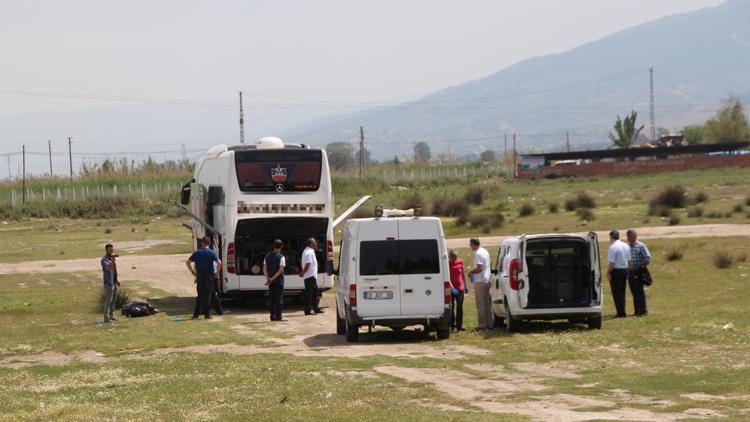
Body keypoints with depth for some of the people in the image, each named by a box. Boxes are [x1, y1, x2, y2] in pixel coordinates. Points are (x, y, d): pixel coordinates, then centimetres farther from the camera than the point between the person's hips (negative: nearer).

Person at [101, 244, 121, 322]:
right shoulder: (104, 259, -14)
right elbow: (109, 269, -30)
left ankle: (111, 315, 22)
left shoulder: (112, 258, 13)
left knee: (113, 300, 13)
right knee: (108, 300, -7)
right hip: (108, 282, -9)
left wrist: (116, 280, 20)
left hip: (114, 282, 9)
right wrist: (113, 259, -37)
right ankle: (106, 317, -4)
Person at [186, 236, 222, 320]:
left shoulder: (197, 253, 4)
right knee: (207, 296, 3)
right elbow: (219, 262, -17)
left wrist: (192, 272, 8)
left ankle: (196, 314, 9)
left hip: (199, 276, 3)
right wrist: (217, 272, -5)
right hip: (209, 276, -3)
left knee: (200, 295, 12)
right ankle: (207, 314, 2)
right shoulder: (212, 253, -5)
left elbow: (188, 262, 2)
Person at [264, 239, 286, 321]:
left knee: (271, 298, 10)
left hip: (270, 281, 5)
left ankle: (272, 315, 10)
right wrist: (273, 278, -16)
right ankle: (277, 316, -5)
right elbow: (281, 270, -18)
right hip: (279, 280, -5)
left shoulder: (267, 256, 6)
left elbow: (264, 268, -1)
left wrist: (267, 278, -9)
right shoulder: (281, 257, -9)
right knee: (278, 298, -2)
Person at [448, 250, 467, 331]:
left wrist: (465, 285, 14)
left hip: (460, 288, 3)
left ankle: (459, 325, 5)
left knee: (460, 307, 2)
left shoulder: (460, 262, 0)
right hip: (451, 288, -3)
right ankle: (452, 325, 12)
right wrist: (452, 287, -30)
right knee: (451, 307, 2)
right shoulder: (447, 264, -12)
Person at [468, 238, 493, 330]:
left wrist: (471, 272, -7)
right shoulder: (485, 251, 13)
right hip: (487, 280, 9)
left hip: (480, 281, -9)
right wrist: (473, 272, 18)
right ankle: (490, 324, 16)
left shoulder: (478, 253, -17)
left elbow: (479, 268, -23)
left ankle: (483, 325, -3)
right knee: (488, 304, 13)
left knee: (481, 305, -4)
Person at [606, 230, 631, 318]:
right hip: (625, 270, 8)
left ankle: (621, 313, -2)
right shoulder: (626, 246, 9)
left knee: (617, 293, -1)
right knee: (622, 292, 16)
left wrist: (608, 273, -12)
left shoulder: (613, 247, -17)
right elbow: (629, 260, 13)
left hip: (616, 271, -8)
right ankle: (622, 312, 20)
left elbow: (612, 262, -19)